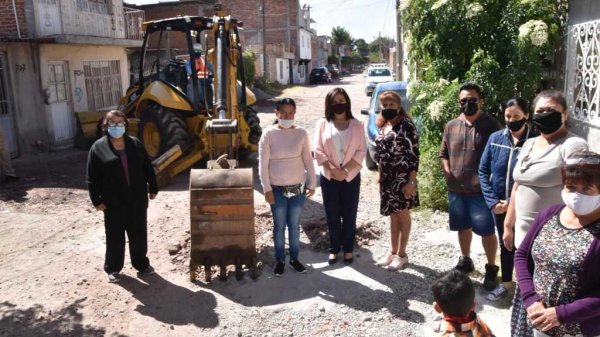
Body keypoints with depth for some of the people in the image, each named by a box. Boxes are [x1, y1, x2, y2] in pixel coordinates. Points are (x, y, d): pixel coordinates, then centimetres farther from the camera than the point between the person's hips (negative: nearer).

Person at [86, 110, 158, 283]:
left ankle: (142, 264, 26)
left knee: (138, 233, 11)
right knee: (115, 236, 8)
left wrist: (153, 188, 7)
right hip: (113, 202, -2)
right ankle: (113, 269, 23)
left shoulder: (135, 144, 5)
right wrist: (97, 200, -8)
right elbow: (92, 178, -5)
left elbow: (148, 168, 9)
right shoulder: (98, 148, -4)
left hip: (137, 199, 3)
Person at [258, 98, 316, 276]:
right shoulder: (269, 134, -9)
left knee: (294, 225, 13)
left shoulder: (301, 133, -3)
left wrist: (312, 183, 3)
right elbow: (263, 164, -8)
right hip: (277, 188, -1)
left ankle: (294, 258, 31)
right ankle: (280, 260, 28)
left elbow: (308, 160, 4)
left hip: (298, 187, 2)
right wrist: (267, 188, -10)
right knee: (279, 226, 11)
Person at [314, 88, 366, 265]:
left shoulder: (357, 125, 1)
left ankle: (348, 249, 22)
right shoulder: (323, 124, 1)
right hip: (329, 177, 0)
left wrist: (345, 170, -14)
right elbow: (318, 150, -4)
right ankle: (334, 249, 23)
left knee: (349, 215, 7)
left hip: (351, 177, 0)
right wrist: (333, 169, -15)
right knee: (332, 216, 8)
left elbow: (361, 151, -4)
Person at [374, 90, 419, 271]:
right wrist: (380, 175, 15)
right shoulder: (383, 126, 9)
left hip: (402, 177, -7)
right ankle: (393, 252, 27)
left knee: (403, 215, 6)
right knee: (393, 215, 15)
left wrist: (411, 181, -19)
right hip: (387, 177, 7)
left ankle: (402, 255, 17)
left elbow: (414, 154, -15)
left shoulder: (406, 125, -13)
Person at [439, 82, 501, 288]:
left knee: (487, 231, 3)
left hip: (482, 190, -4)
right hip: (456, 189, 5)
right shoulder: (451, 126, 8)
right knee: (463, 227, 18)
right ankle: (465, 260, 37)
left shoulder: (491, 125, -6)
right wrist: (447, 172, 2)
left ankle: (491, 268, 20)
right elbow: (443, 153, 16)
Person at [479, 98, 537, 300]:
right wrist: (492, 201, -7)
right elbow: (483, 171, 1)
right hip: (499, 205, 4)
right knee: (505, 244, 18)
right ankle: (506, 283, 36)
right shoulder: (495, 138, -1)